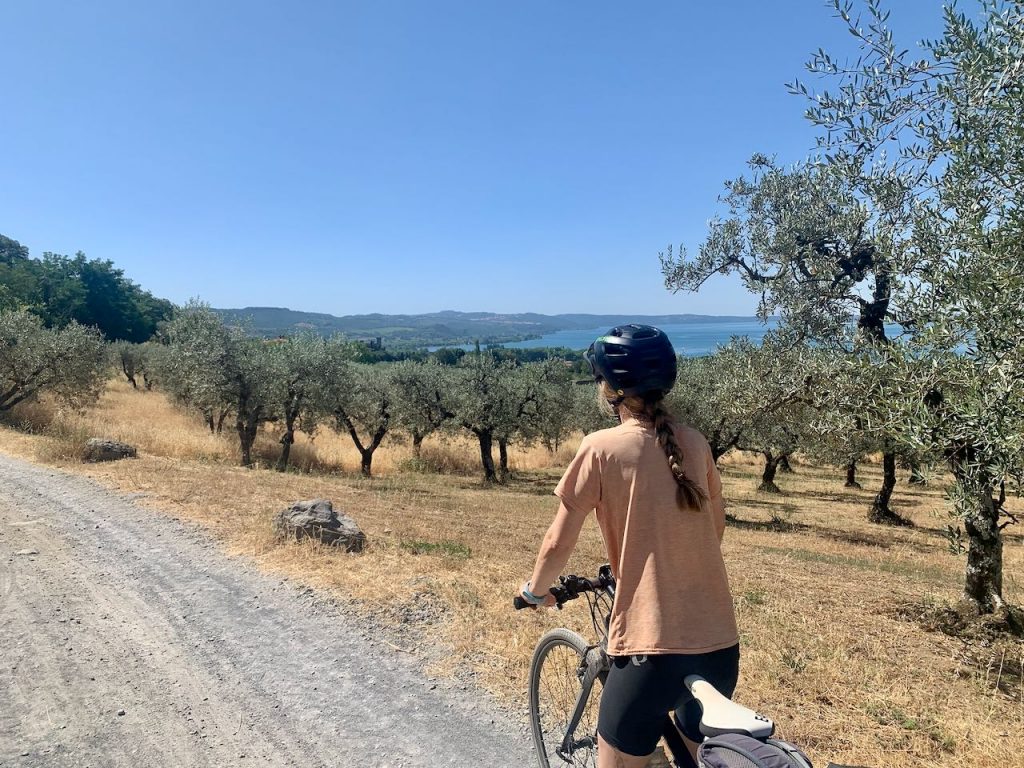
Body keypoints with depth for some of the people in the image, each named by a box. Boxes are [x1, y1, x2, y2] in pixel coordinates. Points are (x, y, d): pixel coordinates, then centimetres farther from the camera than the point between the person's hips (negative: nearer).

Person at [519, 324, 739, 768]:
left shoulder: (602, 448, -10)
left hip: (653, 649, -5)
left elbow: (557, 545, -5)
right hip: (720, 646, 6)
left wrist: (535, 591, 15)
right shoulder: (694, 443, 5)